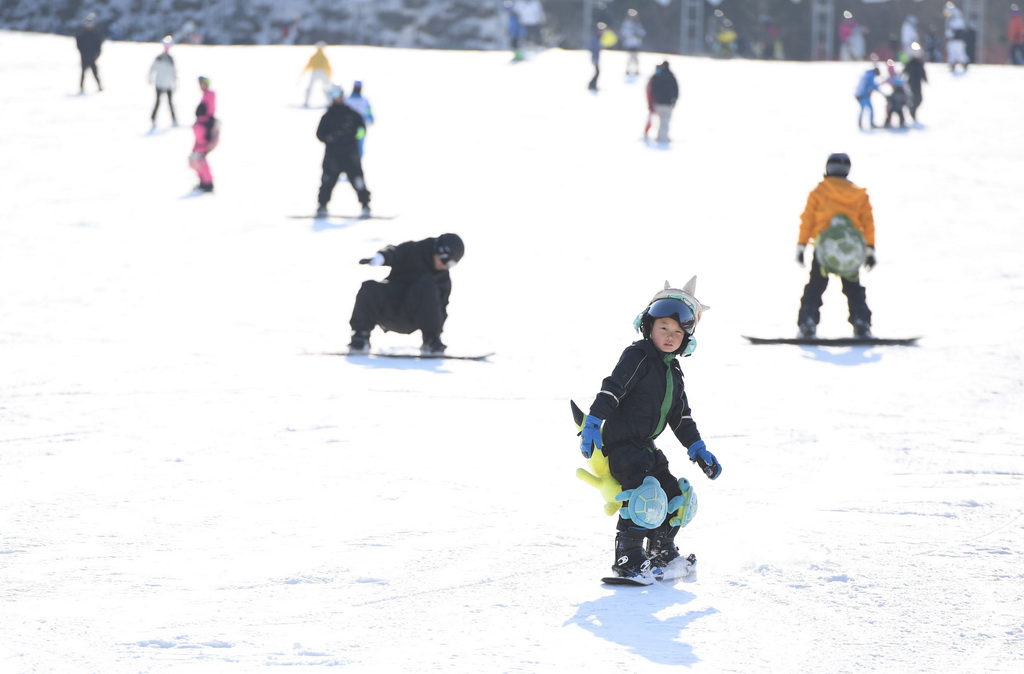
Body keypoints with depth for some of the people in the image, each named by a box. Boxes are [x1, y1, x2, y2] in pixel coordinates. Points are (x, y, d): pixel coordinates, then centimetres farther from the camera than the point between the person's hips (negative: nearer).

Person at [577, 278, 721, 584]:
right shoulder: (637, 356, -11)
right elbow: (611, 389, -21)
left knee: (674, 495, 6)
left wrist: (698, 450, 17)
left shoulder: (673, 372, 15)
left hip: (645, 446, 9)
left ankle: (662, 556, 21)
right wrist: (593, 423, -31)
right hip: (620, 442, -9)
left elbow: (681, 417, 22)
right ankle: (628, 560, -16)